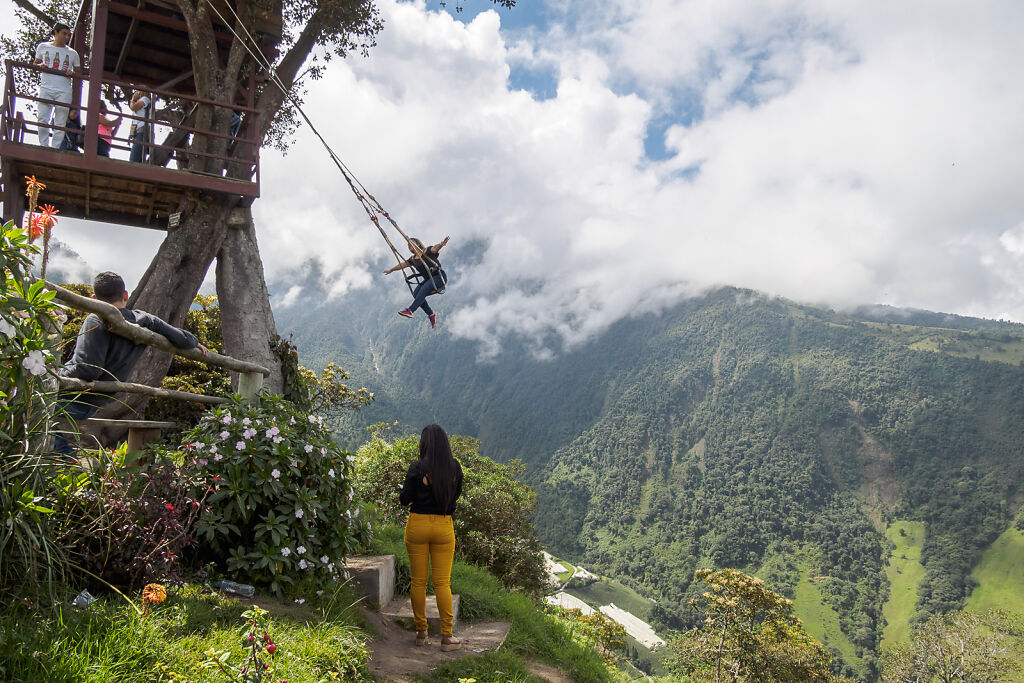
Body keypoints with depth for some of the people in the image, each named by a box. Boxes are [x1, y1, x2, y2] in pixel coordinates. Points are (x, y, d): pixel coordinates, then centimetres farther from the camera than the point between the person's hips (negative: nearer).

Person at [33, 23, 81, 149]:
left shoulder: (72, 53, 14)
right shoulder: (43, 47, 15)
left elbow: (77, 71, 15)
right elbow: (35, 63, 21)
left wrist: (72, 73, -8)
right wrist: (40, 66, -2)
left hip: (64, 91, 0)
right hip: (46, 88, 0)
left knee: (60, 123, -5)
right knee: (42, 120, -9)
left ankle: (54, 150, -3)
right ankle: (44, 148, -3)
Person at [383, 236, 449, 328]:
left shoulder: (427, 251, -7)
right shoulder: (413, 259, 13)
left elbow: (435, 248, -26)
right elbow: (403, 264, 27)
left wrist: (441, 244, -49)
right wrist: (391, 270, 40)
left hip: (439, 276, -7)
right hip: (428, 279, 7)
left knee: (423, 290, -28)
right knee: (416, 294, -13)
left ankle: (410, 310, -33)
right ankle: (431, 314, -10)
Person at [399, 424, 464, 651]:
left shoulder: (417, 468, -12)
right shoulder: (455, 467, -4)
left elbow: (404, 499, -6)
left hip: (417, 525, -1)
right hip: (444, 526, 2)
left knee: (418, 581, 11)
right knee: (442, 583, 7)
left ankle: (421, 632, 21)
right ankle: (446, 636, 7)